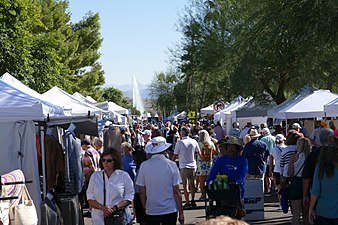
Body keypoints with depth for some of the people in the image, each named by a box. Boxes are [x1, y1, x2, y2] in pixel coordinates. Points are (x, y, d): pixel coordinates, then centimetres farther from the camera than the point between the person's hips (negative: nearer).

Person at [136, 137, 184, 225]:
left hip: (151, 211, 1)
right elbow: (176, 191, -6)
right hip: (170, 210, -1)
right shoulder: (171, 165, -7)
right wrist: (181, 212, 1)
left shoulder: (144, 165, -4)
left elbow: (142, 192, 0)